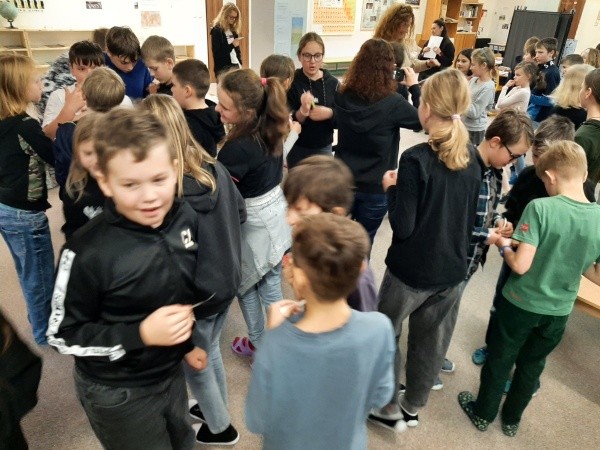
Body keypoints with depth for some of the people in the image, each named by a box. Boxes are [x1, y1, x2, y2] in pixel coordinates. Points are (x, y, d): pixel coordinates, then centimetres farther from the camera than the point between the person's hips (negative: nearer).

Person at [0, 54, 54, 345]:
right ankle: (45, 334, 27)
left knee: (29, 274, 25)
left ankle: (40, 321, 45)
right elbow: (57, 158, -18)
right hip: (25, 214, -9)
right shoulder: (26, 126, -23)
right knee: (42, 277, 10)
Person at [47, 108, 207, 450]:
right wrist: (141, 334, -29)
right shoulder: (88, 252, -29)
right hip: (117, 393, -5)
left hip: (172, 372, 5)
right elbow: (62, 335, -17)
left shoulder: (186, 218, -13)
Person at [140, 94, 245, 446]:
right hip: (227, 281, 6)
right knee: (210, 350, 29)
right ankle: (215, 408, 53)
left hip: (193, 294, -6)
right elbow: (240, 213, 5)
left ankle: (220, 428, 43)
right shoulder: (214, 167, -9)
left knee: (196, 365, 21)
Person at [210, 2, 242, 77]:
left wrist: (240, 64, 9)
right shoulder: (216, 30, -6)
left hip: (236, 66, 6)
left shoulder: (233, 29, 13)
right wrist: (232, 45, -20)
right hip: (223, 69, -6)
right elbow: (217, 53, -12)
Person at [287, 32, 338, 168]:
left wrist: (330, 114, -20)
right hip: (298, 150, -2)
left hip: (324, 148, 3)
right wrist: (303, 111, -32)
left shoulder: (332, 83, -2)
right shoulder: (291, 82, -10)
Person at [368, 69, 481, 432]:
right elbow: (470, 219, 9)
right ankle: (413, 407, 38)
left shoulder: (416, 159, -21)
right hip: (453, 268, 6)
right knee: (431, 342, 19)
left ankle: (390, 409, 29)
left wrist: (392, 188, -6)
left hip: (412, 270, -6)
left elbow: (403, 227, -19)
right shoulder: (471, 157, 0)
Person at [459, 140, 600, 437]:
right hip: (559, 312, 4)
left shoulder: (540, 208, -24)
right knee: (532, 365, 25)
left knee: (499, 359, 18)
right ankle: (512, 419, 44)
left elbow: (521, 265, -26)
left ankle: (483, 413, 39)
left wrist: (504, 247, -6)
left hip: (521, 303, -4)